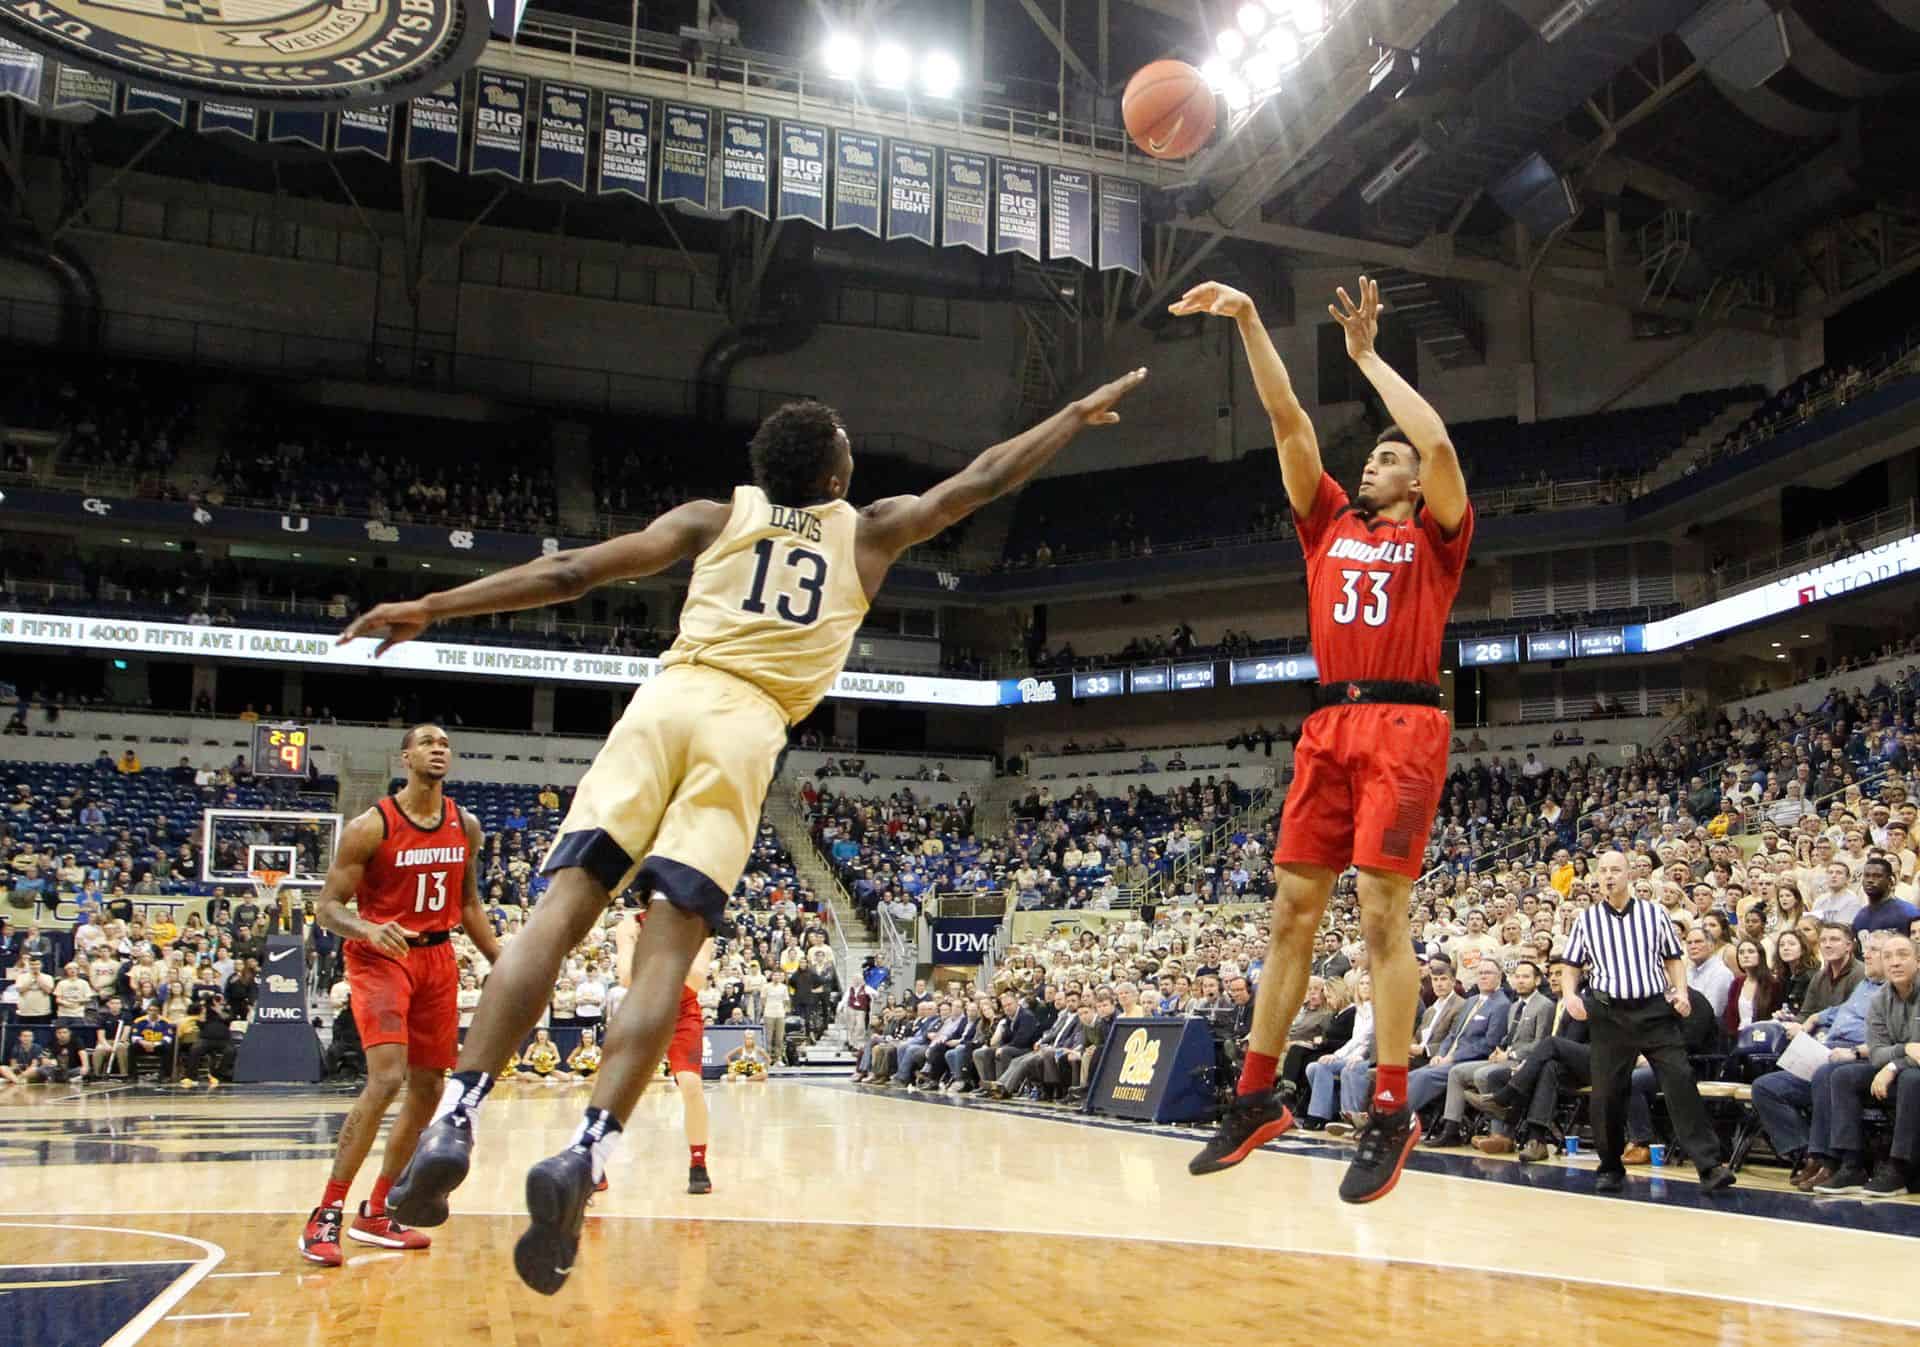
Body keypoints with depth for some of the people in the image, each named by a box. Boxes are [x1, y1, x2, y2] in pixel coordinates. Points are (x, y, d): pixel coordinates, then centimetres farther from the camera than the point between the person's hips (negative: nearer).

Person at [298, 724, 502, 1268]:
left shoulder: (465, 826, 5)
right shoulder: (371, 826, -11)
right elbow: (326, 906, -10)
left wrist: (501, 963, 11)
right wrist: (366, 928, -31)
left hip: (438, 958, 6)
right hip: (380, 957, -6)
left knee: (428, 1089, 8)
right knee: (387, 1078, -22)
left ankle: (376, 1214, 22)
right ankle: (326, 1215, -12)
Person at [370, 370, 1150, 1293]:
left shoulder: (713, 517, 23)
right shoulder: (870, 530, 22)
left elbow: (569, 572, 16)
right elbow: (984, 480, 34)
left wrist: (433, 607, 18)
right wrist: (1080, 414, 46)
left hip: (668, 698, 2)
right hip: (748, 726, -1)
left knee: (563, 906, -7)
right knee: (666, 952, -7)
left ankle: (454, 1119, -20)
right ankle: (585, 1153, -22)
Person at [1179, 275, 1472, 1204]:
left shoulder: (1435, 536, 7)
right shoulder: (1329, 523, 19)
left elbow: (1439, 444, -11)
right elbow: (1289, 423, 12)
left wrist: (1366, 354, -1)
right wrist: (1249, 323, 6)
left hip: (1403, 724, -5)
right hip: (1329, 723, 5)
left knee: (1383, 912, -10)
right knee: (1292, 908, 3)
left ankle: (1390, 1115, -4)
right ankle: (1258, 1097, 9)